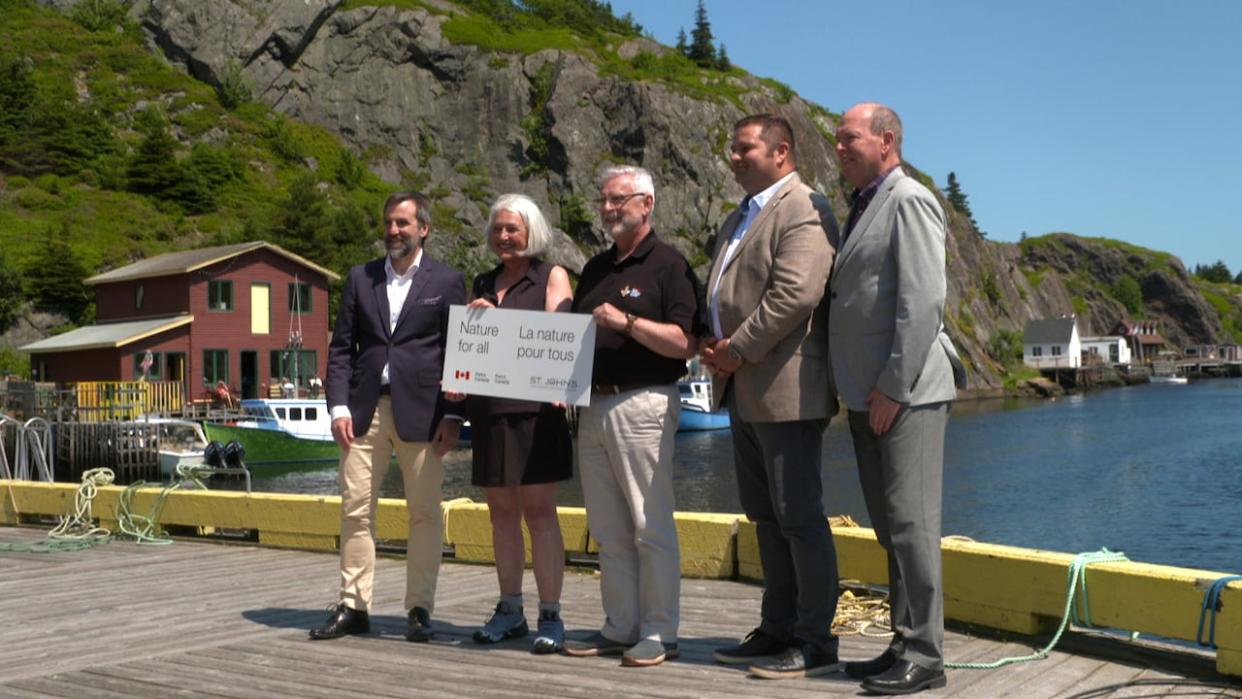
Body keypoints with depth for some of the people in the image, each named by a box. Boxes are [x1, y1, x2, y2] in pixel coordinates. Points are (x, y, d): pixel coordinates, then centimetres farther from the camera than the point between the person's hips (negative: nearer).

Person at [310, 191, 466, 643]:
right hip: (365, 410, 3)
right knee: (355, 509, 3)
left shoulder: (447, 282, 5)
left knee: (425, 512, 1)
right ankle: (353, 606, 12)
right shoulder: (360, 279, 13)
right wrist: (339, 406, 0)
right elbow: (341, 347, 11)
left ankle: (420, 609, 10)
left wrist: (453, 418, -5)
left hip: (420, 410, -3)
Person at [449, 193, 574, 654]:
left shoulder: (551, 277, 4)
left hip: (532, 406, -5)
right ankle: (509, 611, 18)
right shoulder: (482, 285, 19)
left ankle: (550, 616, -1)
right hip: (488, 407, 5)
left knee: (538, 509, -6)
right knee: (501, 511, 9)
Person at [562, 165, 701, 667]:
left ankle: (659, 633, 5)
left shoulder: (668, 265, -4)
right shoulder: (596, 269, 18)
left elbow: (685, 343, -14)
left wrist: (627, 321, -22)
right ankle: (620, 628, 19)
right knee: (608, 528, 11)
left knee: (651, 526, -3)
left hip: (642, 404, -8)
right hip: (593, 405, 8)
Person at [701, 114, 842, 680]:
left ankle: (815, 642, 2)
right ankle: (777, 630, 21)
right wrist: (715, 348, 7)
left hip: (785, 392, -10)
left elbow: (795, 294, -21)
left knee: (799, 518, -5)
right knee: (766, 519, 13)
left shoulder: (803, 211, -9)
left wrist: (738, 350, -15)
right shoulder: (736, 221, 21)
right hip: (744, 392, 10)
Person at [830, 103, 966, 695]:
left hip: (906, 394, -9)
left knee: (911, 523, -6)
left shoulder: (909, 201, -9)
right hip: (868, 395, 9)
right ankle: (904, 643, 21)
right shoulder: (863, 206, 20)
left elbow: (923, 302, -17)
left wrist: (893, 388, -19)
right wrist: (859, 393, 14)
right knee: (890, 528, 13)